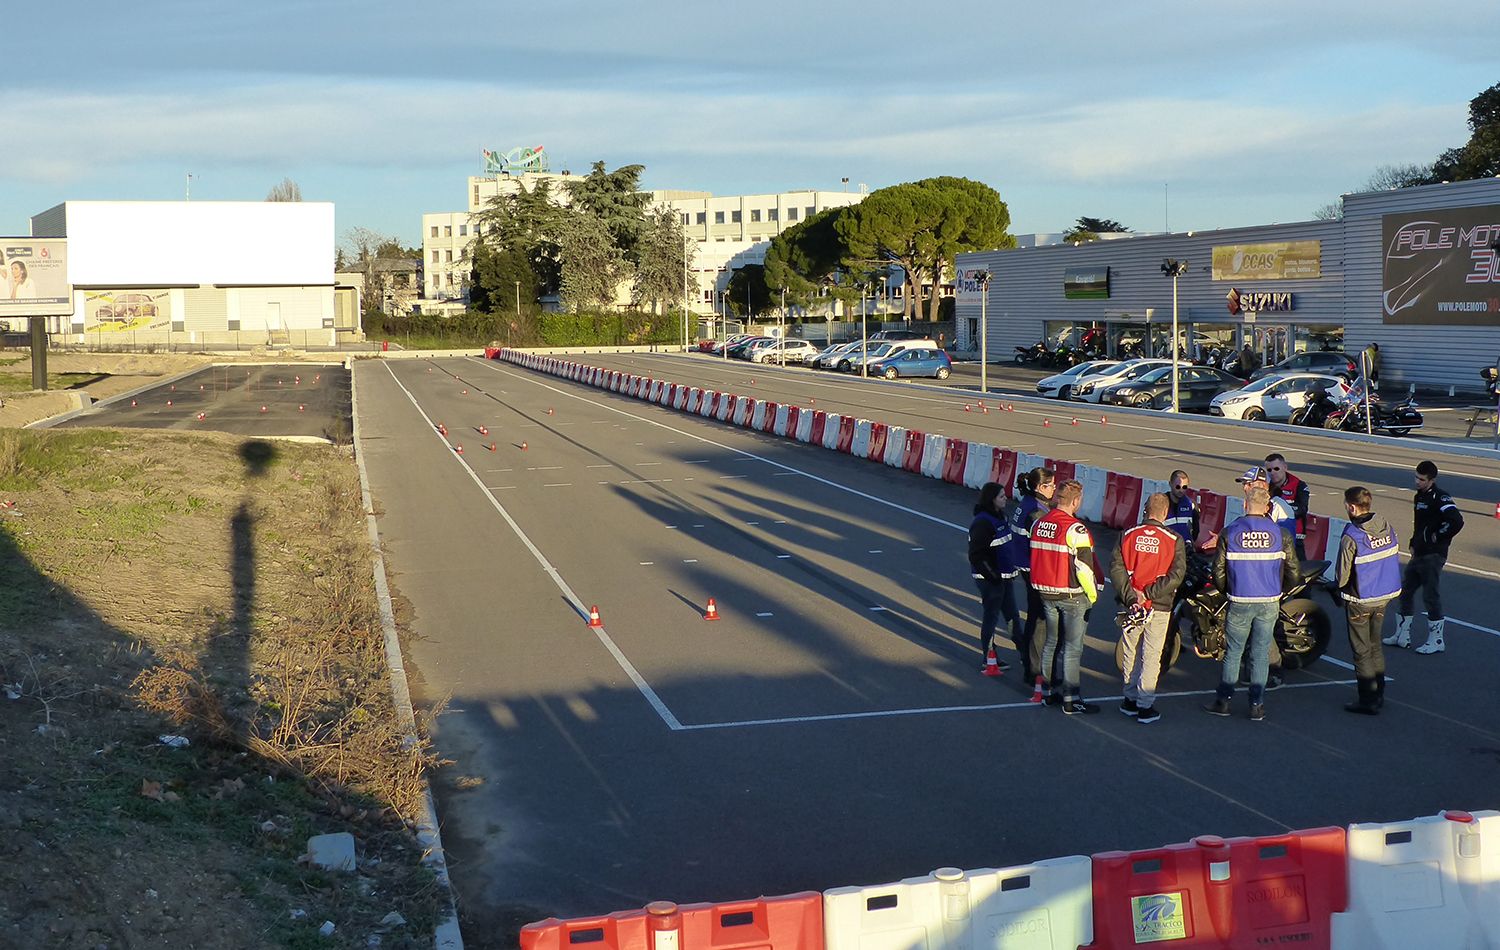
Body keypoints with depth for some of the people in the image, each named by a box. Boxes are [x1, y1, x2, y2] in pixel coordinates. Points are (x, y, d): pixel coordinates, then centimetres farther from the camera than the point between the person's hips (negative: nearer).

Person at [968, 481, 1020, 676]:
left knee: (1012, 616, 16)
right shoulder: (982, 522, -21)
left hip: (1004, 577, 9)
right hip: (990, 579, -9)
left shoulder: (998, 517, 9)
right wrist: (991, 576, -21)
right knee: (991, 617, 1)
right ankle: (989, 663, 12)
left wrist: (1011, 570, 17)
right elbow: (976, 555, -23)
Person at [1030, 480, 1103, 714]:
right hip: (1071, 595, -7)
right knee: (1072, 647, 0)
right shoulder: (1075, 529, -18)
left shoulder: (1038, 524, 4)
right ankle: (1071, 699, 3)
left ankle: (1049, 690, 24)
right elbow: (1084, 566, -18)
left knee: (1051, 642, 18)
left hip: (1045, 591, 7)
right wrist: (1092, 593, -5)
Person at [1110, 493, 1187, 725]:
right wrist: (1148, 593, -14)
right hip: (1159, 607, -2)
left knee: (1131, 652, 15)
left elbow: (1116, 567, -8)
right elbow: (1176, 575, -15)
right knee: (1151, 656, 4)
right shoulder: (1174, 540, -7)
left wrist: (1130, 597, -12)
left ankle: (1130, 699, 25)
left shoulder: (1128, 535, -2)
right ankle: (1145, 706, 6)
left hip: (1131, 604, 2)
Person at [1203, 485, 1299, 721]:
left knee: (1233, 651, 10)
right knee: (1261, 653, 8)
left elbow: (1219, 570, -2)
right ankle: (1257, 705, 10)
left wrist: (1226, 591, 16)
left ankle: (1223, 700, 13)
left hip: (1240, 602, -1)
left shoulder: (1229, 533, -6)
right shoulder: (1280, 534, -4)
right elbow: (1293, 572, -1)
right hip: (1270, 603, 1)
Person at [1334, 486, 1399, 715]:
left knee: (1362, 651, 4)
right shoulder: (1387, 528, -3)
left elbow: (1343, 576, -18)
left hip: (1360, 601, -7)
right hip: (1385, 597, 7)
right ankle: (1379, 693, 28)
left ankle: (1368, 700, 7)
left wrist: (1337, 585, 4)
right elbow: (1395, 559, 6)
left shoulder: (1351, 537, -23)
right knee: (1375, 646, 20)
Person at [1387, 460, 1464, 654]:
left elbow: (1456, 521, -29)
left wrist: (1438, 537, -18)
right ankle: (1402, 636, 24)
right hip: (1419, 554, 10)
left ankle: (1436, 641, 6)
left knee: (1431, 596, -4)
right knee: (1404, 591, 14)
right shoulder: (1419, 496, 13)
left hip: (1433, 556, -10)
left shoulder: (1440, 498, -16)